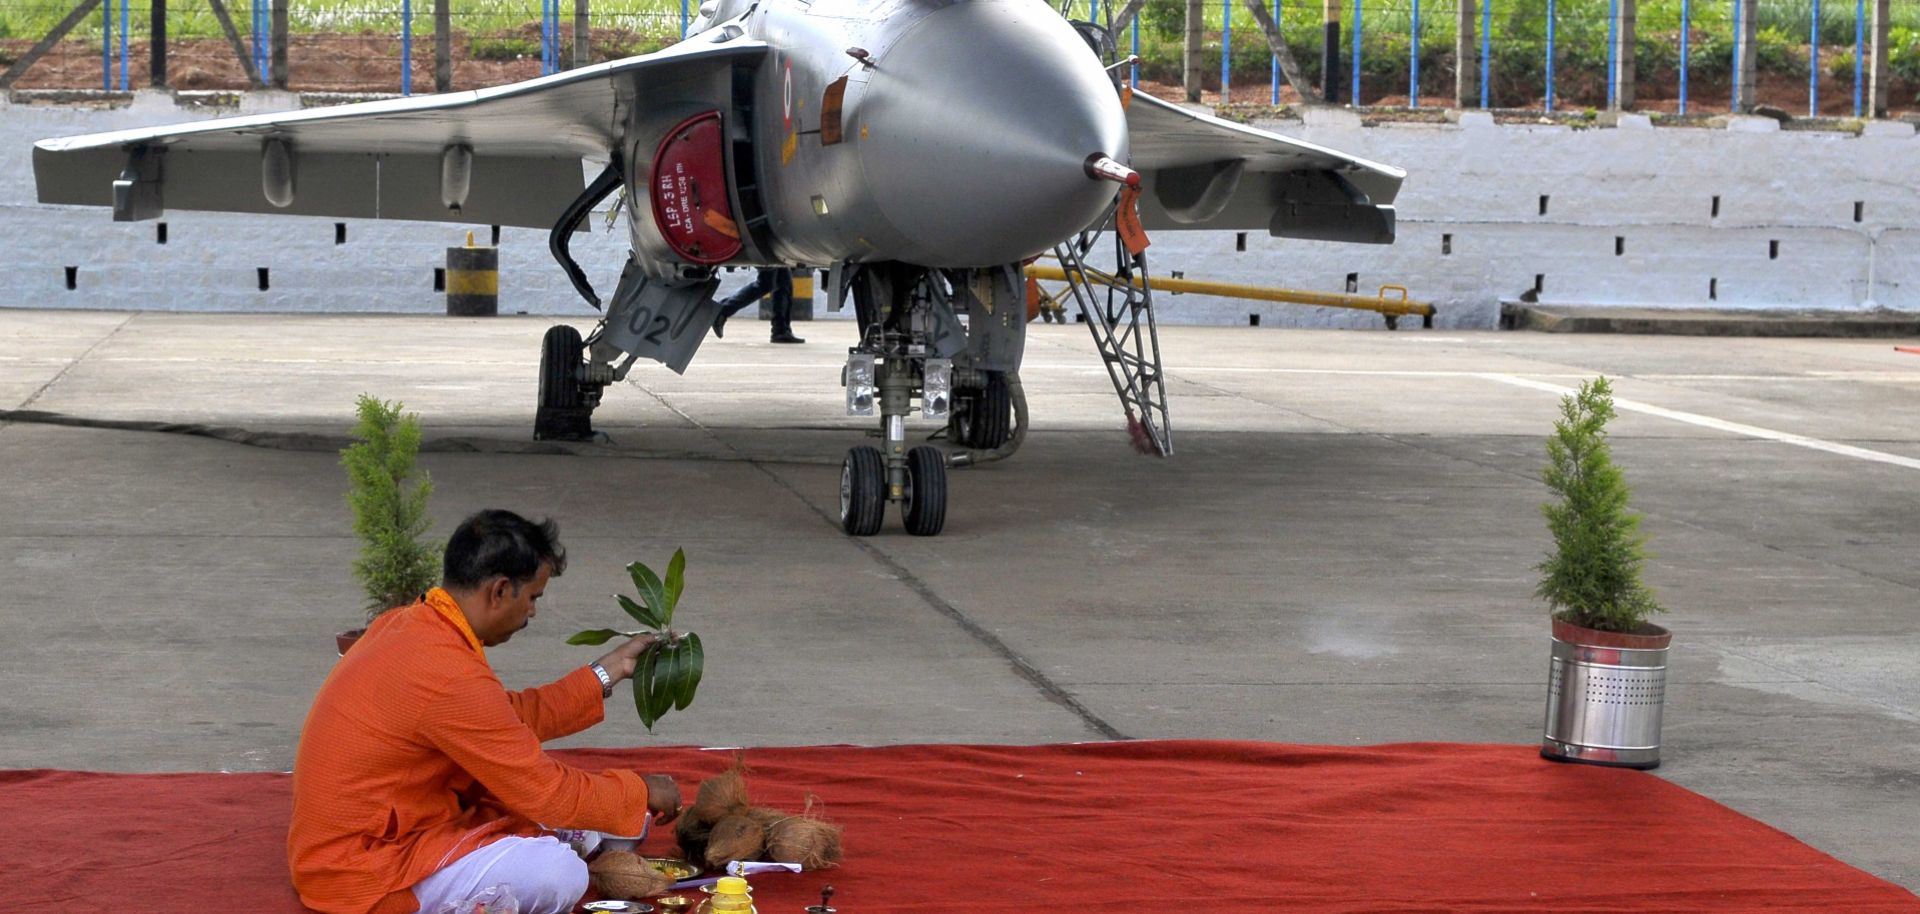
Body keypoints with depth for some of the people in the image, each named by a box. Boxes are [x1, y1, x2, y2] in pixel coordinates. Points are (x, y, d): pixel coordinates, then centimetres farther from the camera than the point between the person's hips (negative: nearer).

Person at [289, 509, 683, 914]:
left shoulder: (405, 624, 5)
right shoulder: (449, 676, -25)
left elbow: (513, 717, 15)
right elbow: (546, 794, -17)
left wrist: (606, 672, 19)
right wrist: (642, 791, -2)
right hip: (362, 878, -10)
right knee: (559, 873, -22)